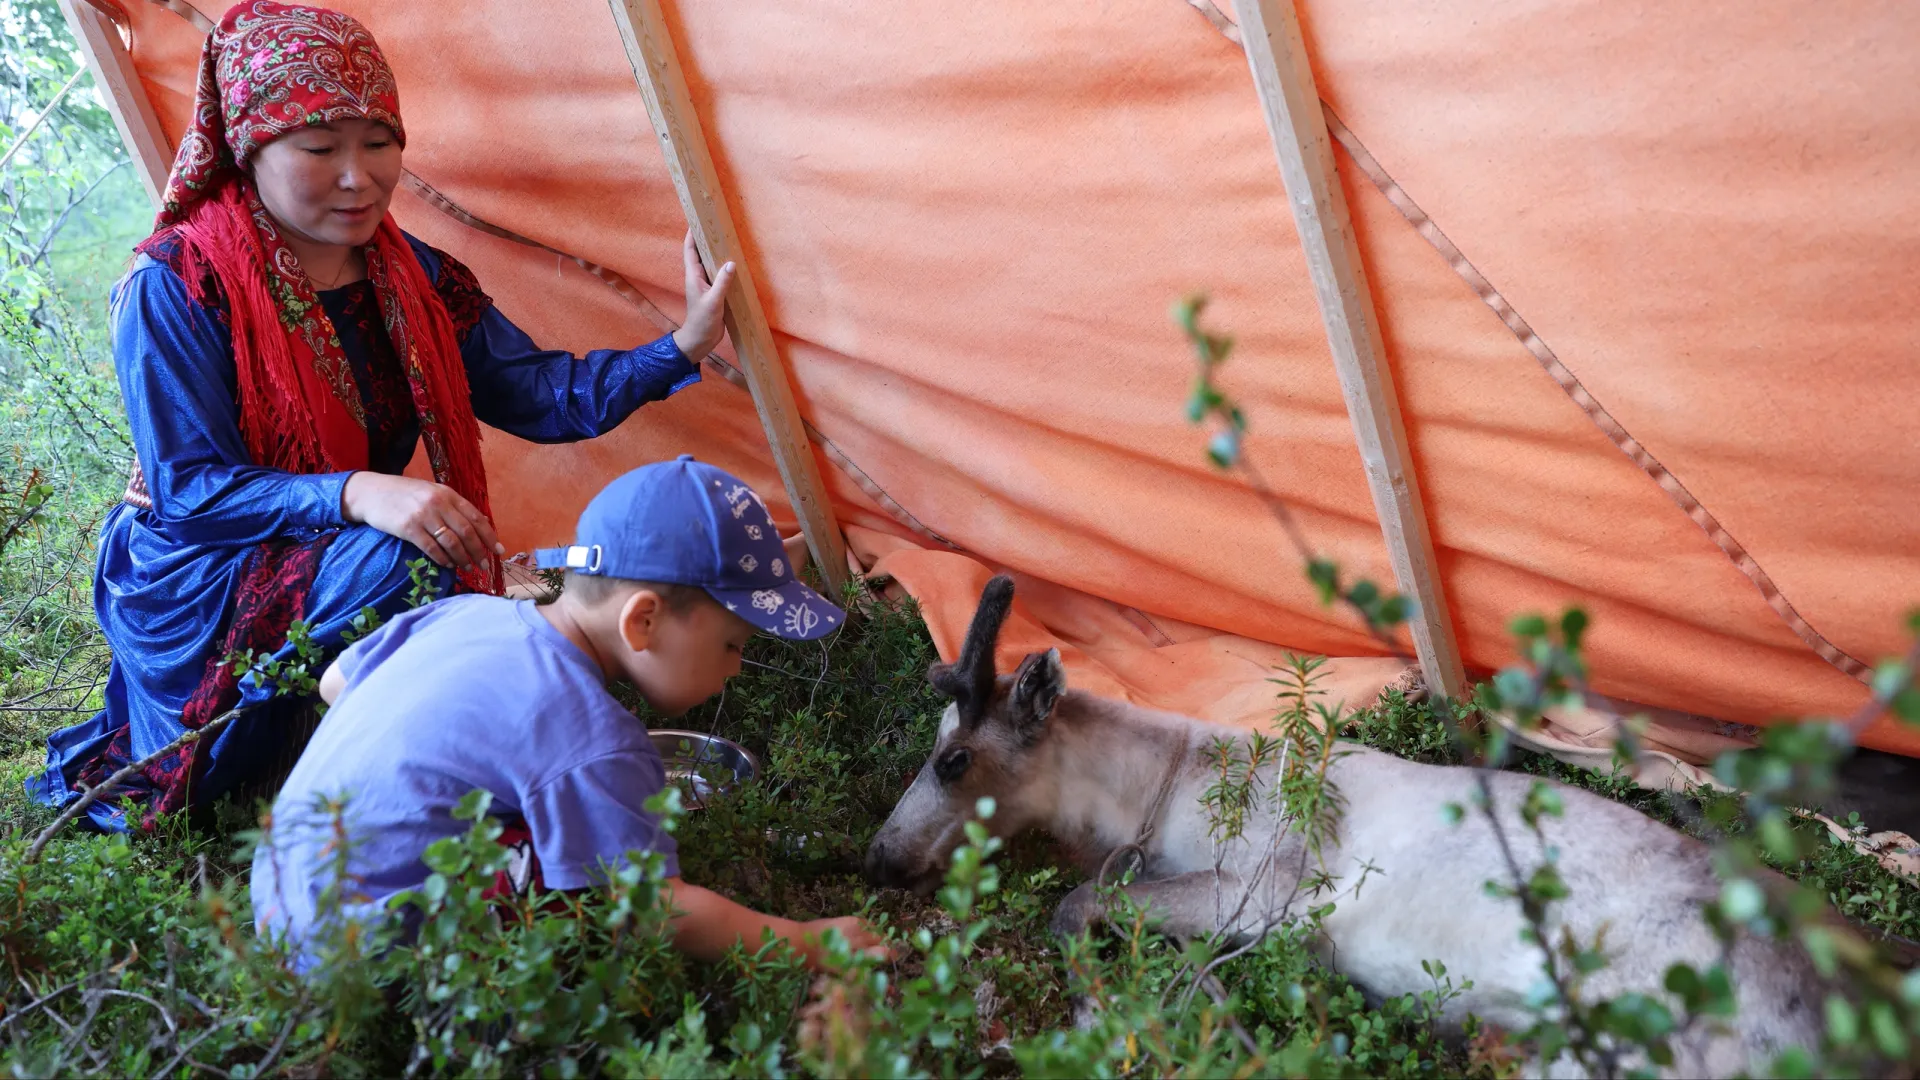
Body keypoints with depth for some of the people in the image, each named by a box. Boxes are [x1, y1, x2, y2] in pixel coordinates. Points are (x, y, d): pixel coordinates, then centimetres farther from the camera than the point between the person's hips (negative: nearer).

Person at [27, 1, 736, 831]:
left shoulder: (414, 278, 0)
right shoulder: (176, 285, -18)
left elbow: (535, 395, -1)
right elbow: (187, 488, -22)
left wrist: (681, 348, -14)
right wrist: (355, 495, -38)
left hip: (337, 559, 8)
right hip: (197, 588, -7)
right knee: (402, 566, -33)